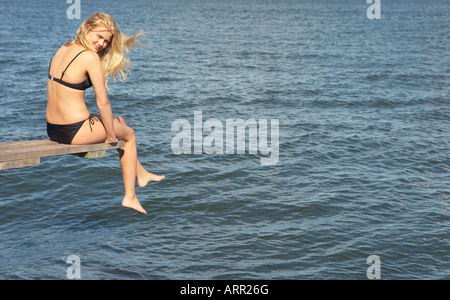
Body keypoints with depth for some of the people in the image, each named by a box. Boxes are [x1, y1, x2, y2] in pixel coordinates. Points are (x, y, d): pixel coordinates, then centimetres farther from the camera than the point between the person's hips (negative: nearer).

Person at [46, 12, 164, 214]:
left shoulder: (63, 49, 8)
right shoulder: (90, 57, -17)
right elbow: (103, 103, -16)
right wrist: (111, 135, -1)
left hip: (52, 129, 8)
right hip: (75, 132, -8)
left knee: (115, 123, 32)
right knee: (128, 134, 19)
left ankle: (141, 174, 48)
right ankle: (130, 197, 21)